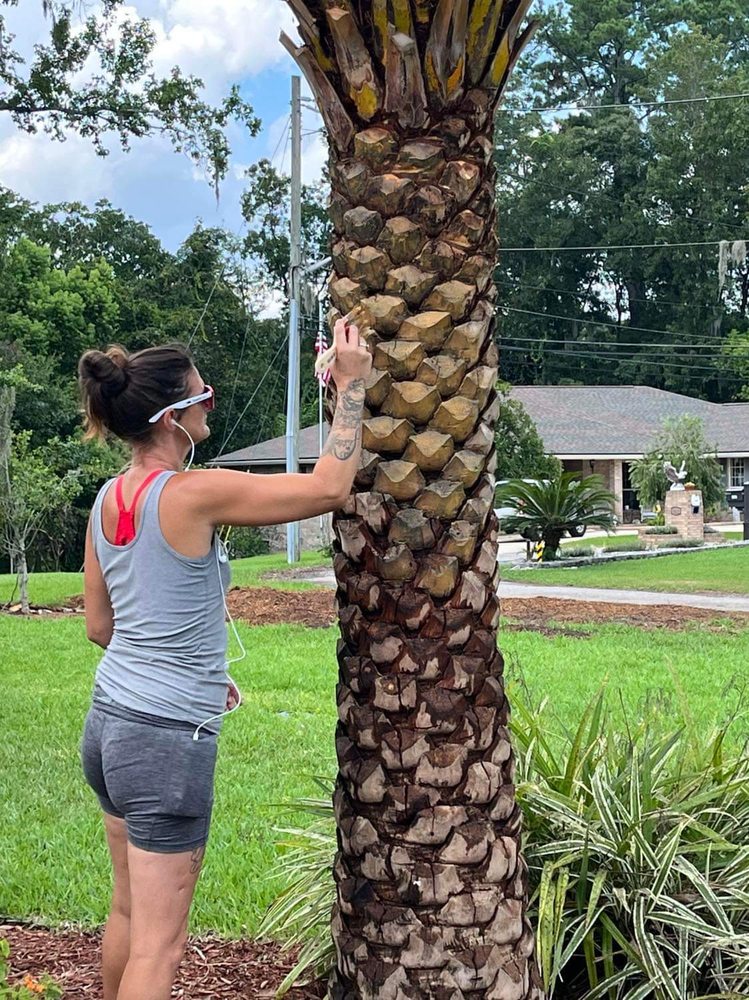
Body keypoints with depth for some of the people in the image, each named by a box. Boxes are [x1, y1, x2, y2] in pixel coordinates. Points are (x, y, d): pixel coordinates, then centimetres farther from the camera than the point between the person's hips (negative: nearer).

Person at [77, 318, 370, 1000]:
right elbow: (330, 488, -17)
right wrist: (353, 386, -8)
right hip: (168, 739, -8)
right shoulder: (194, 495, -20)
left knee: (129, 911, 23)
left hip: (109, 722, 8)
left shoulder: (109, 499, 5)